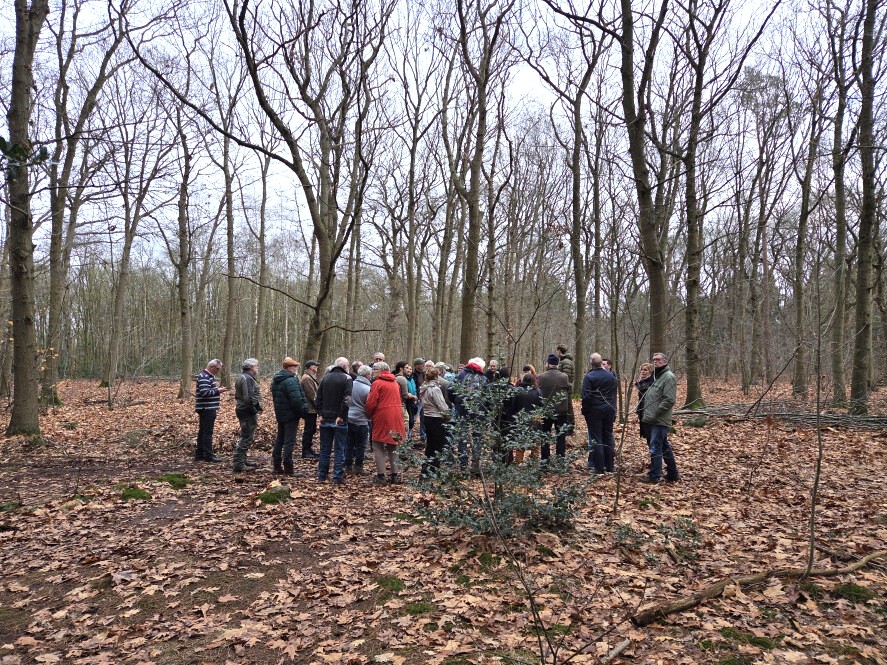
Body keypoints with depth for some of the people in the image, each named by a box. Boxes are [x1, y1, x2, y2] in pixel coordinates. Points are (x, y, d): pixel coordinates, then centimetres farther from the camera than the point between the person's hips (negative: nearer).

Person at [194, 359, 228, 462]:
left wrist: (218, 389, 10)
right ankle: (208, 455, -2)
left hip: (206, 409, 11)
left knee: (202, 432, 14)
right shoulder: (204, 377, -16)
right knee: (207, 433, -6)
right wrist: (218, 390, -17)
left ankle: (199, 454, 20)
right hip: (207, 409, -11)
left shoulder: (208, 376, 17)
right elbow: (204, 392, -25)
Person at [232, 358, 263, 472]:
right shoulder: (248, 379, -17)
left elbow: (238, 396, 22)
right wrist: (255, 413, -21)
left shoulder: (241, 378, 17)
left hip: (242, 410, 11)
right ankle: (238, 464, -5)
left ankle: (242, 460, 30)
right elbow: (249, 398, -24)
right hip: (248, 412, -11)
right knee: (246, 438, -7)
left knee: (245, 437, 20)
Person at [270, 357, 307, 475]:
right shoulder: (291, 381, -20)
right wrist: (303, 412, -14)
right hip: (291, 415, -9)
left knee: (279, 440, 16)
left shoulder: (275, 380, 12)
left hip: (280, 414, 9)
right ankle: (288, 469, -3)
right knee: (289, 442, -5)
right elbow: (296, 399, -25)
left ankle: (277, 466, 21)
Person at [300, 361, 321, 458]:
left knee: (312, 429, 15)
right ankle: (305, 452, 2)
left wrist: (318, 406, 12)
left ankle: (309, 449, 23)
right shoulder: (307, 378, -16)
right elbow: (312, 395, -20)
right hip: (310, 409, -10)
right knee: (308, 430, -4)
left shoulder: (311, 377, 18)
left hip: (312, 409, 10)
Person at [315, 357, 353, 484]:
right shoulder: (346, 378, -9)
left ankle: (321, 476, 20)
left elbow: (317, 398, 4)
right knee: (339, 450, 3)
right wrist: (341, 416, -16)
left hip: (325, 419, 5)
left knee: (324, 449, 13)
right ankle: (338, 478, 5)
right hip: (339, 420, -5)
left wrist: (320, 414, 4)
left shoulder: (325, 377, 8)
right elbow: (347, 400, -20)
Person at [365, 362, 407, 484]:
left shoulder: (377, 383, -9)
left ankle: (380, 476, -2)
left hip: (382, 418, -6)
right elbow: (398, 400, 14)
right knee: (393, 447, 14)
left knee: (378, 447, 2)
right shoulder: (395, 383, 12)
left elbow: (371, 403, -12)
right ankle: (394, 475, 16)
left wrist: (369, 415, 4)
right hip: (395, 418, 6)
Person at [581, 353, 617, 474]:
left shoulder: (589, 377, -12)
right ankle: (609, 467, 16)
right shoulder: (611, 376, 5)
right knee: (608, 438, 12)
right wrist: (613, 409, 17)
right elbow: (615, 394, 11)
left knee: (596, 439, 1)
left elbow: (586, 396, -16)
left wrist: (585, 411, -4)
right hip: (609, 410, 5)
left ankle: (599, 467, 1)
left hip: (594, 411, -5)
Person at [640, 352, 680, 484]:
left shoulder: (669, 377, -12)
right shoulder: (656, 376, 18)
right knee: (665, 447, 16)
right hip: (655, 420, 10)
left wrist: (655, 414, -19)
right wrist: (646, 413, 13)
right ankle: (673, 474, 25)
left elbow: (669, 400, -20)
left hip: (660, 420, -10)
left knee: (655, 448, -4)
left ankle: (654, 476, 4)